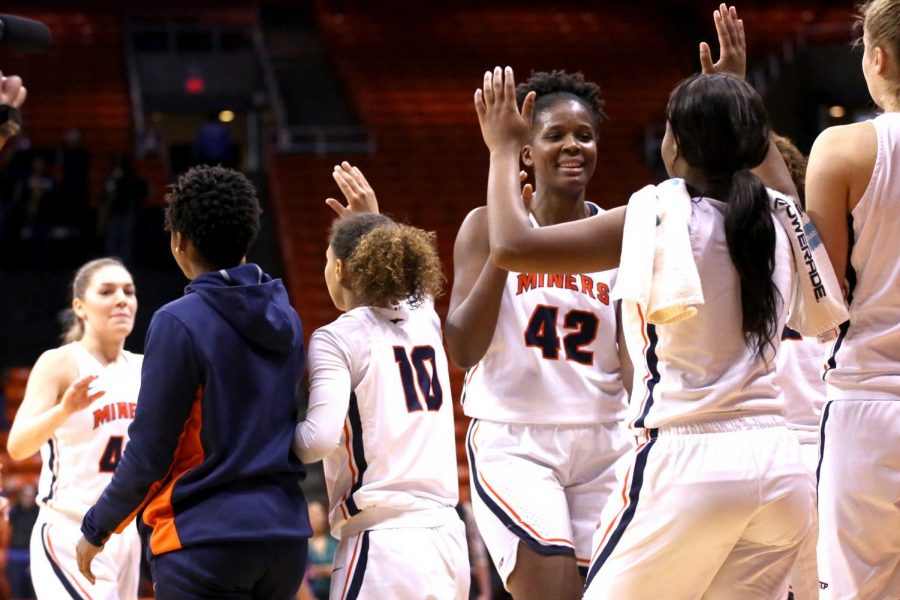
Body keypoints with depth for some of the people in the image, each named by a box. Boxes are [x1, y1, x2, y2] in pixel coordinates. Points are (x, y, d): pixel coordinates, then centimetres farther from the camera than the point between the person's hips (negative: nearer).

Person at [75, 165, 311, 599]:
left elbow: (148, 454, -10)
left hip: (205, 541, -7)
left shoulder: (179, 323, -11)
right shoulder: (286, 319, 9)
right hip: (285, 538, 7)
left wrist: (97, 529, 2)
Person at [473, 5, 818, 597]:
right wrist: (736, 90, 44)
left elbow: (513, 247, -10)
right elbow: (776, 178, 38)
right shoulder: (777, 223, 10)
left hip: (690, 464, -6)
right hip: (780, 465, 6)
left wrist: (504, 149, 5)